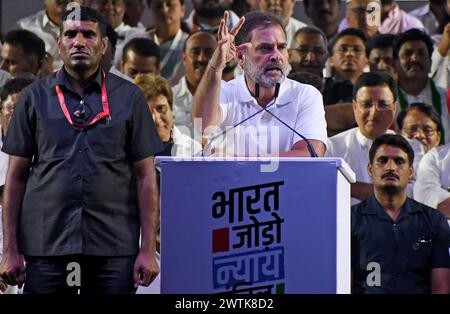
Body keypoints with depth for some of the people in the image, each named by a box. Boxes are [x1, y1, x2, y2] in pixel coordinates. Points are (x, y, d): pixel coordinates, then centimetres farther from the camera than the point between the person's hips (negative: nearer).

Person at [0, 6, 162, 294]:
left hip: (113, 249, 0)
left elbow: (145, 176, 4)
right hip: (45, 246, 1)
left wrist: (148, 249, -3)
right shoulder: (35, 97, 8)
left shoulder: (129, 97, 6)